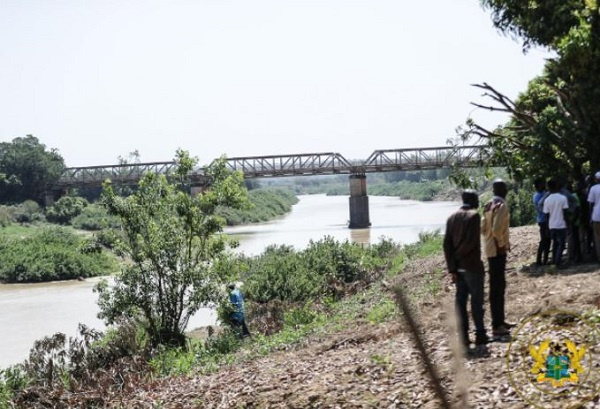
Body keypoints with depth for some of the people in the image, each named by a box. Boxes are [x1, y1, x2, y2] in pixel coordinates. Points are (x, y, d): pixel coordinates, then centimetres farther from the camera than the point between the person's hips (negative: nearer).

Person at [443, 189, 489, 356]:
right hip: (472, 266, -5)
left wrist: (451, 267, 1)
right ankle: (480, 341, -5)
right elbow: (472, 242, -17)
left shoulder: (452, 217, 8)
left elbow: (446, 244, 2)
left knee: (460, 302, 8)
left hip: (458, 267, 5)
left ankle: (464, 342, 9)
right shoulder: (474, 215, -9)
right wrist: (457, 256, -3)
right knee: (477, 302, -2)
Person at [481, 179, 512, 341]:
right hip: (498, 250, -9)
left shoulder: (489, 205, 12)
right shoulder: (501, 206, -15)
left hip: (491, 249, 9)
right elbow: (496, 229, -26)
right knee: (497, 287, -8)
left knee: (498, 286, 17)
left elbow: (483, 227, 14)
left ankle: (499, 321, 25)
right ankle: (497, 327, -7)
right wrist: (501, 244, -12)